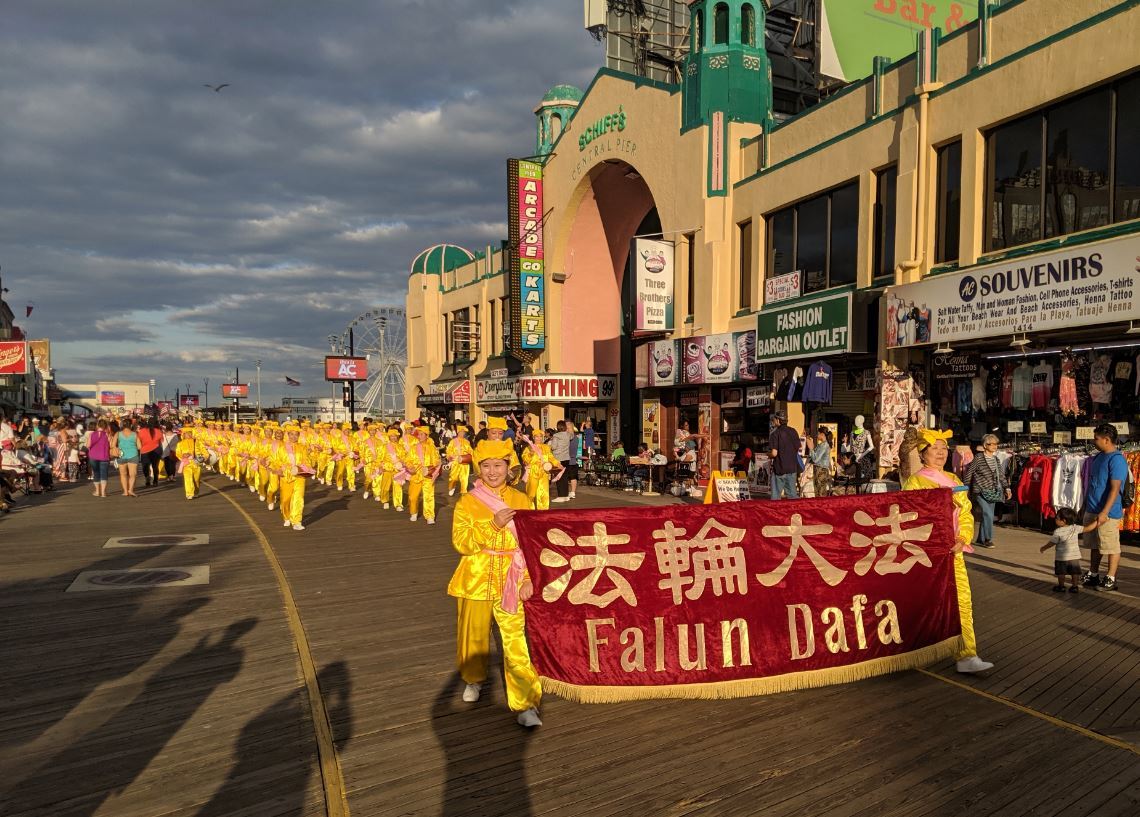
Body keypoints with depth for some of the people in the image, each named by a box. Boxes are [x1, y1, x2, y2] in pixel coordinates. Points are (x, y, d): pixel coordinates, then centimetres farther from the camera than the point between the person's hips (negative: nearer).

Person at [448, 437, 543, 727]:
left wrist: (529, 579, -6)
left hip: (511, 581, -1)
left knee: (516, 641, -7)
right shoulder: (467, 502, 0)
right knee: (474, 635, 15)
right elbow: (461, 542, -10)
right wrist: (494, 524, -21)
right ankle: (474, 679, 43)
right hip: (476, 580, 1)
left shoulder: (521, 501, 2)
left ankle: (526, 703, 0)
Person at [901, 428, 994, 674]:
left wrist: (961, 540, -7)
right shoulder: (915, 482, -6)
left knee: (963, 602, -2)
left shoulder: (954, 481, 11)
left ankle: (967, 656, 4)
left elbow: (966, 515, 10)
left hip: (953, 553, 5)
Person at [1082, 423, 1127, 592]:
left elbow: (1115, 488, -20)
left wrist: (1104, 513, -24)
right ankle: (1093, 575, 25)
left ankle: (1110, 579, 11)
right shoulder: (1098, 457, 12)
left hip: (1108, 513, -9)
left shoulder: (1116, 460, -15)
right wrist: (1086, 506, 20)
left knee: (1111, 547, 3)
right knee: (1094, 545, 15)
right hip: (1091, 510, 9)